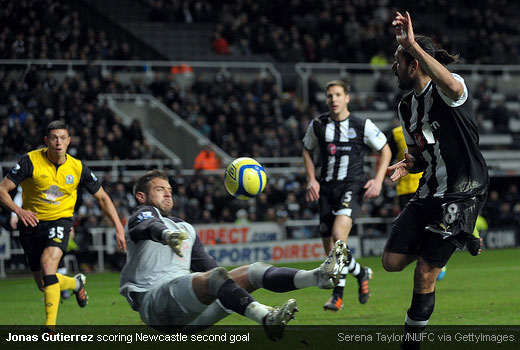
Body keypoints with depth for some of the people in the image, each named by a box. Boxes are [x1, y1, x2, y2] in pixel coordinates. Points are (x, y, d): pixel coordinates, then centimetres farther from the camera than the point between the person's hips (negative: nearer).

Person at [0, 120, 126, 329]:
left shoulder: (78, 168, -6)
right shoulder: (31, 161, -13)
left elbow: (102, 197, 6)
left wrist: (119, 228, 0)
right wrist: (18, 210, -28)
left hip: (60, 220, -1)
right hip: (32, 223, 1)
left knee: (48, 262, -30)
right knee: (43, 284, 5)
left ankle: (50, 324, -30)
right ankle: (76, 283, 39)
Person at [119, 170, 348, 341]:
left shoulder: (185, 228, 32)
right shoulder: (143, 214, 6)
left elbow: (207, 266, 33)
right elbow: (149, 226, -20)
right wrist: (166, 234, -45)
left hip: (189, 314, 8)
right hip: (155, 302, -8)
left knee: (254, 271, -5)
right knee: (215, 276, -34)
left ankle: (319, 276, -26)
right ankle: (267, 319, -57)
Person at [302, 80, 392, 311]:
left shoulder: (363, 126, -3)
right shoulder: (318, 125, 4)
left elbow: (385, 150, 9)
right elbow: (307, 150, 21)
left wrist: (378, 180, -3)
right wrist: (311, 179, 8)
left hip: (352, 186, -4)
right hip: (327, 188, 4)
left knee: (338, 233, -28)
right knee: (331, 251, 2)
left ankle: (338, 294, -22)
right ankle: (361, 273, 33)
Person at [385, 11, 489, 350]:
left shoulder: (446, 89, -13)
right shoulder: (407, 107, 12)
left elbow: (452, 87, -42)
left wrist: (413, 44, -41)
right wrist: (407, 165, -1)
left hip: (464, 193, -8)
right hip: (430, 192, 8)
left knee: (425, 273, -7)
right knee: (392, 262, 0)